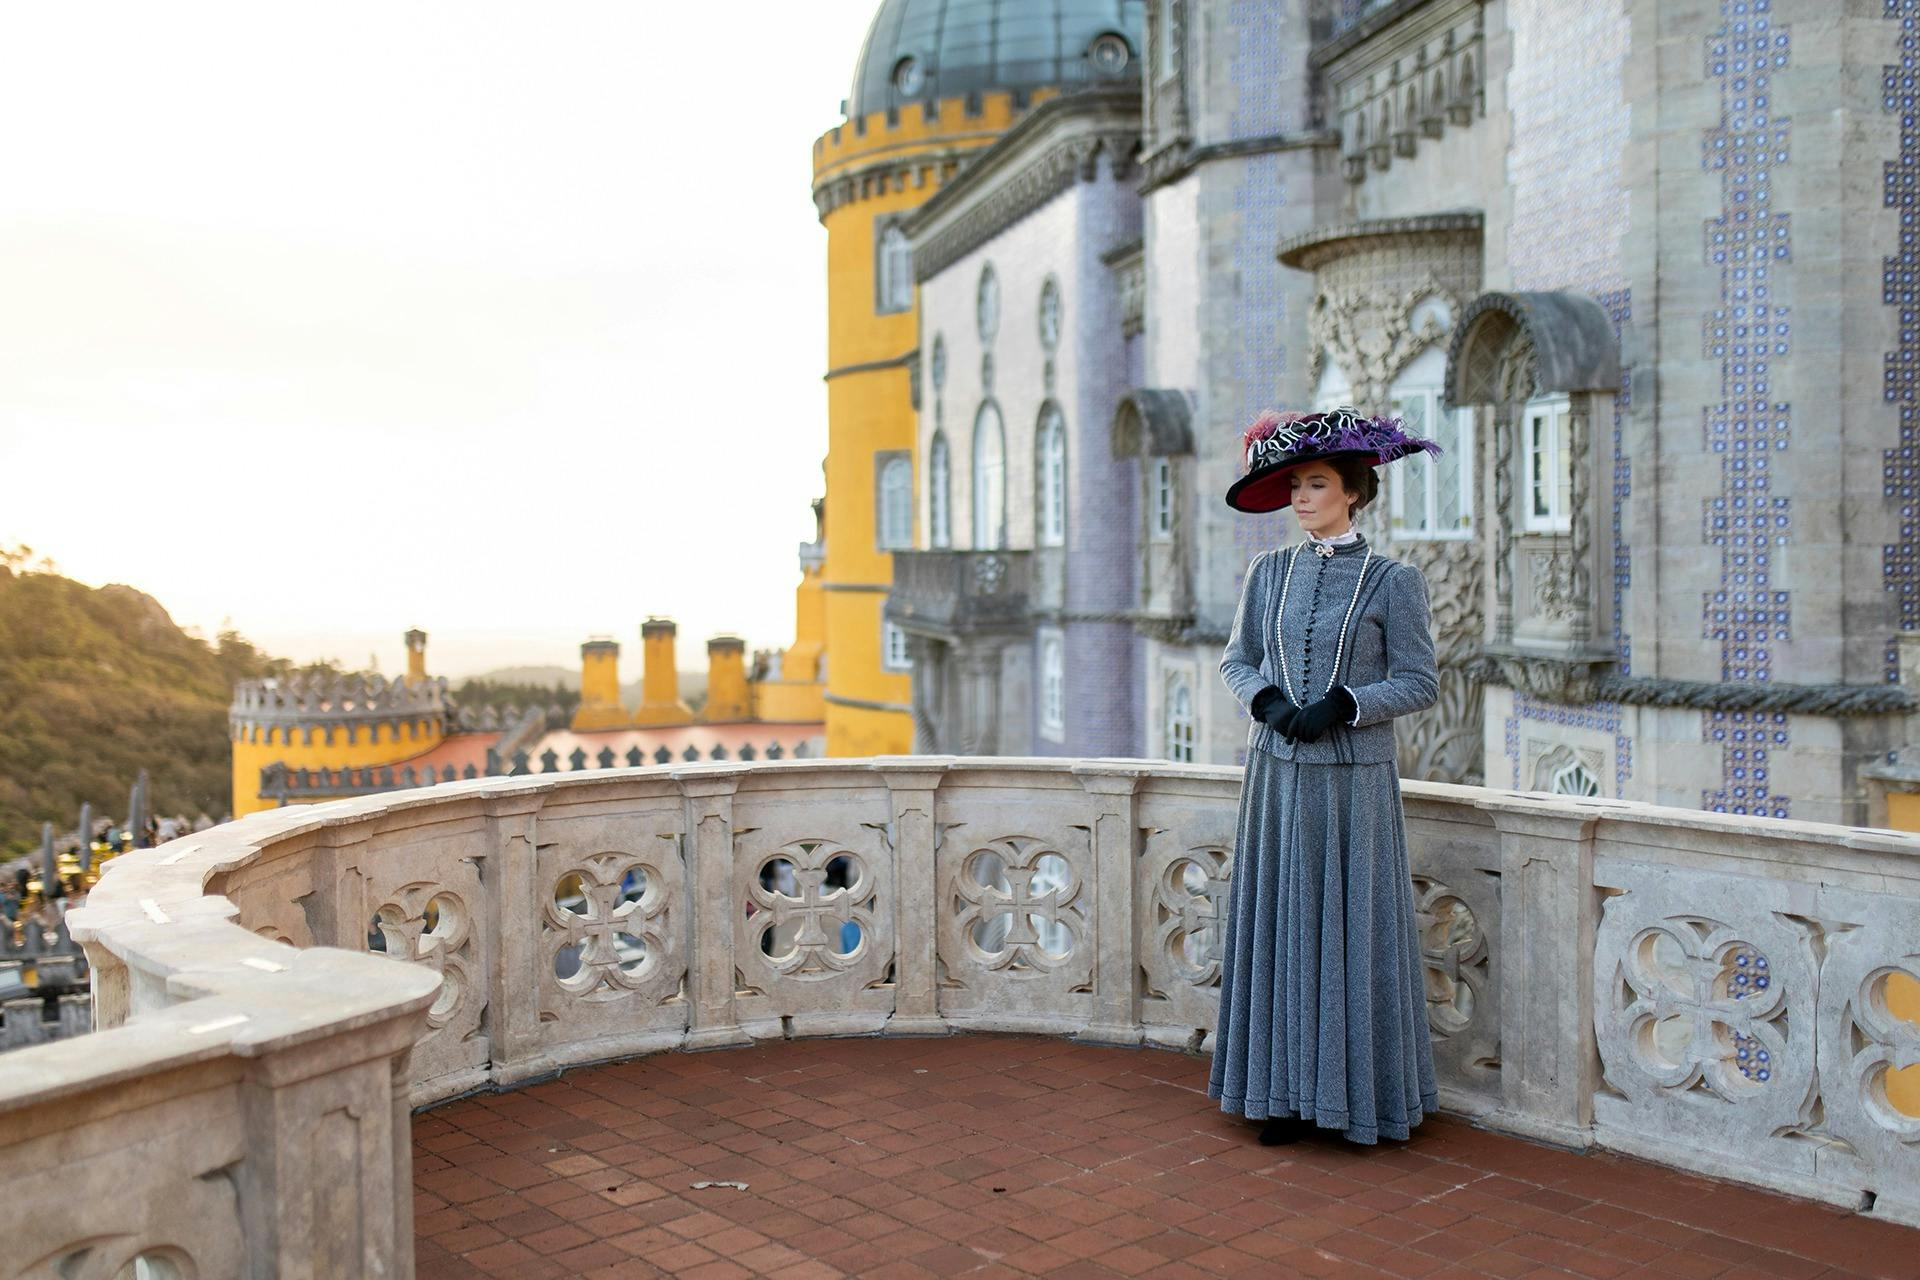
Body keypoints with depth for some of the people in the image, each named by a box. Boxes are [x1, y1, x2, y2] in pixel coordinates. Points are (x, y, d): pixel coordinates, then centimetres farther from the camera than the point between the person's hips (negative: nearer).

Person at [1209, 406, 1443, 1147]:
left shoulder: (1392, 581, -3)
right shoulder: (1268, 573, 7)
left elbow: (1420, 684, -3)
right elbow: (1236, 661, 11)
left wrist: (1342, 704, -17)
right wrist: (1267, 700, -10)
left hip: (1353, 780, -3)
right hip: (1275, 775, 3)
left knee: (1355, 932, 2)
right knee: (1279, 929, 7)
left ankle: (1359, 1090, 17)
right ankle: (1285, 1090, 17)